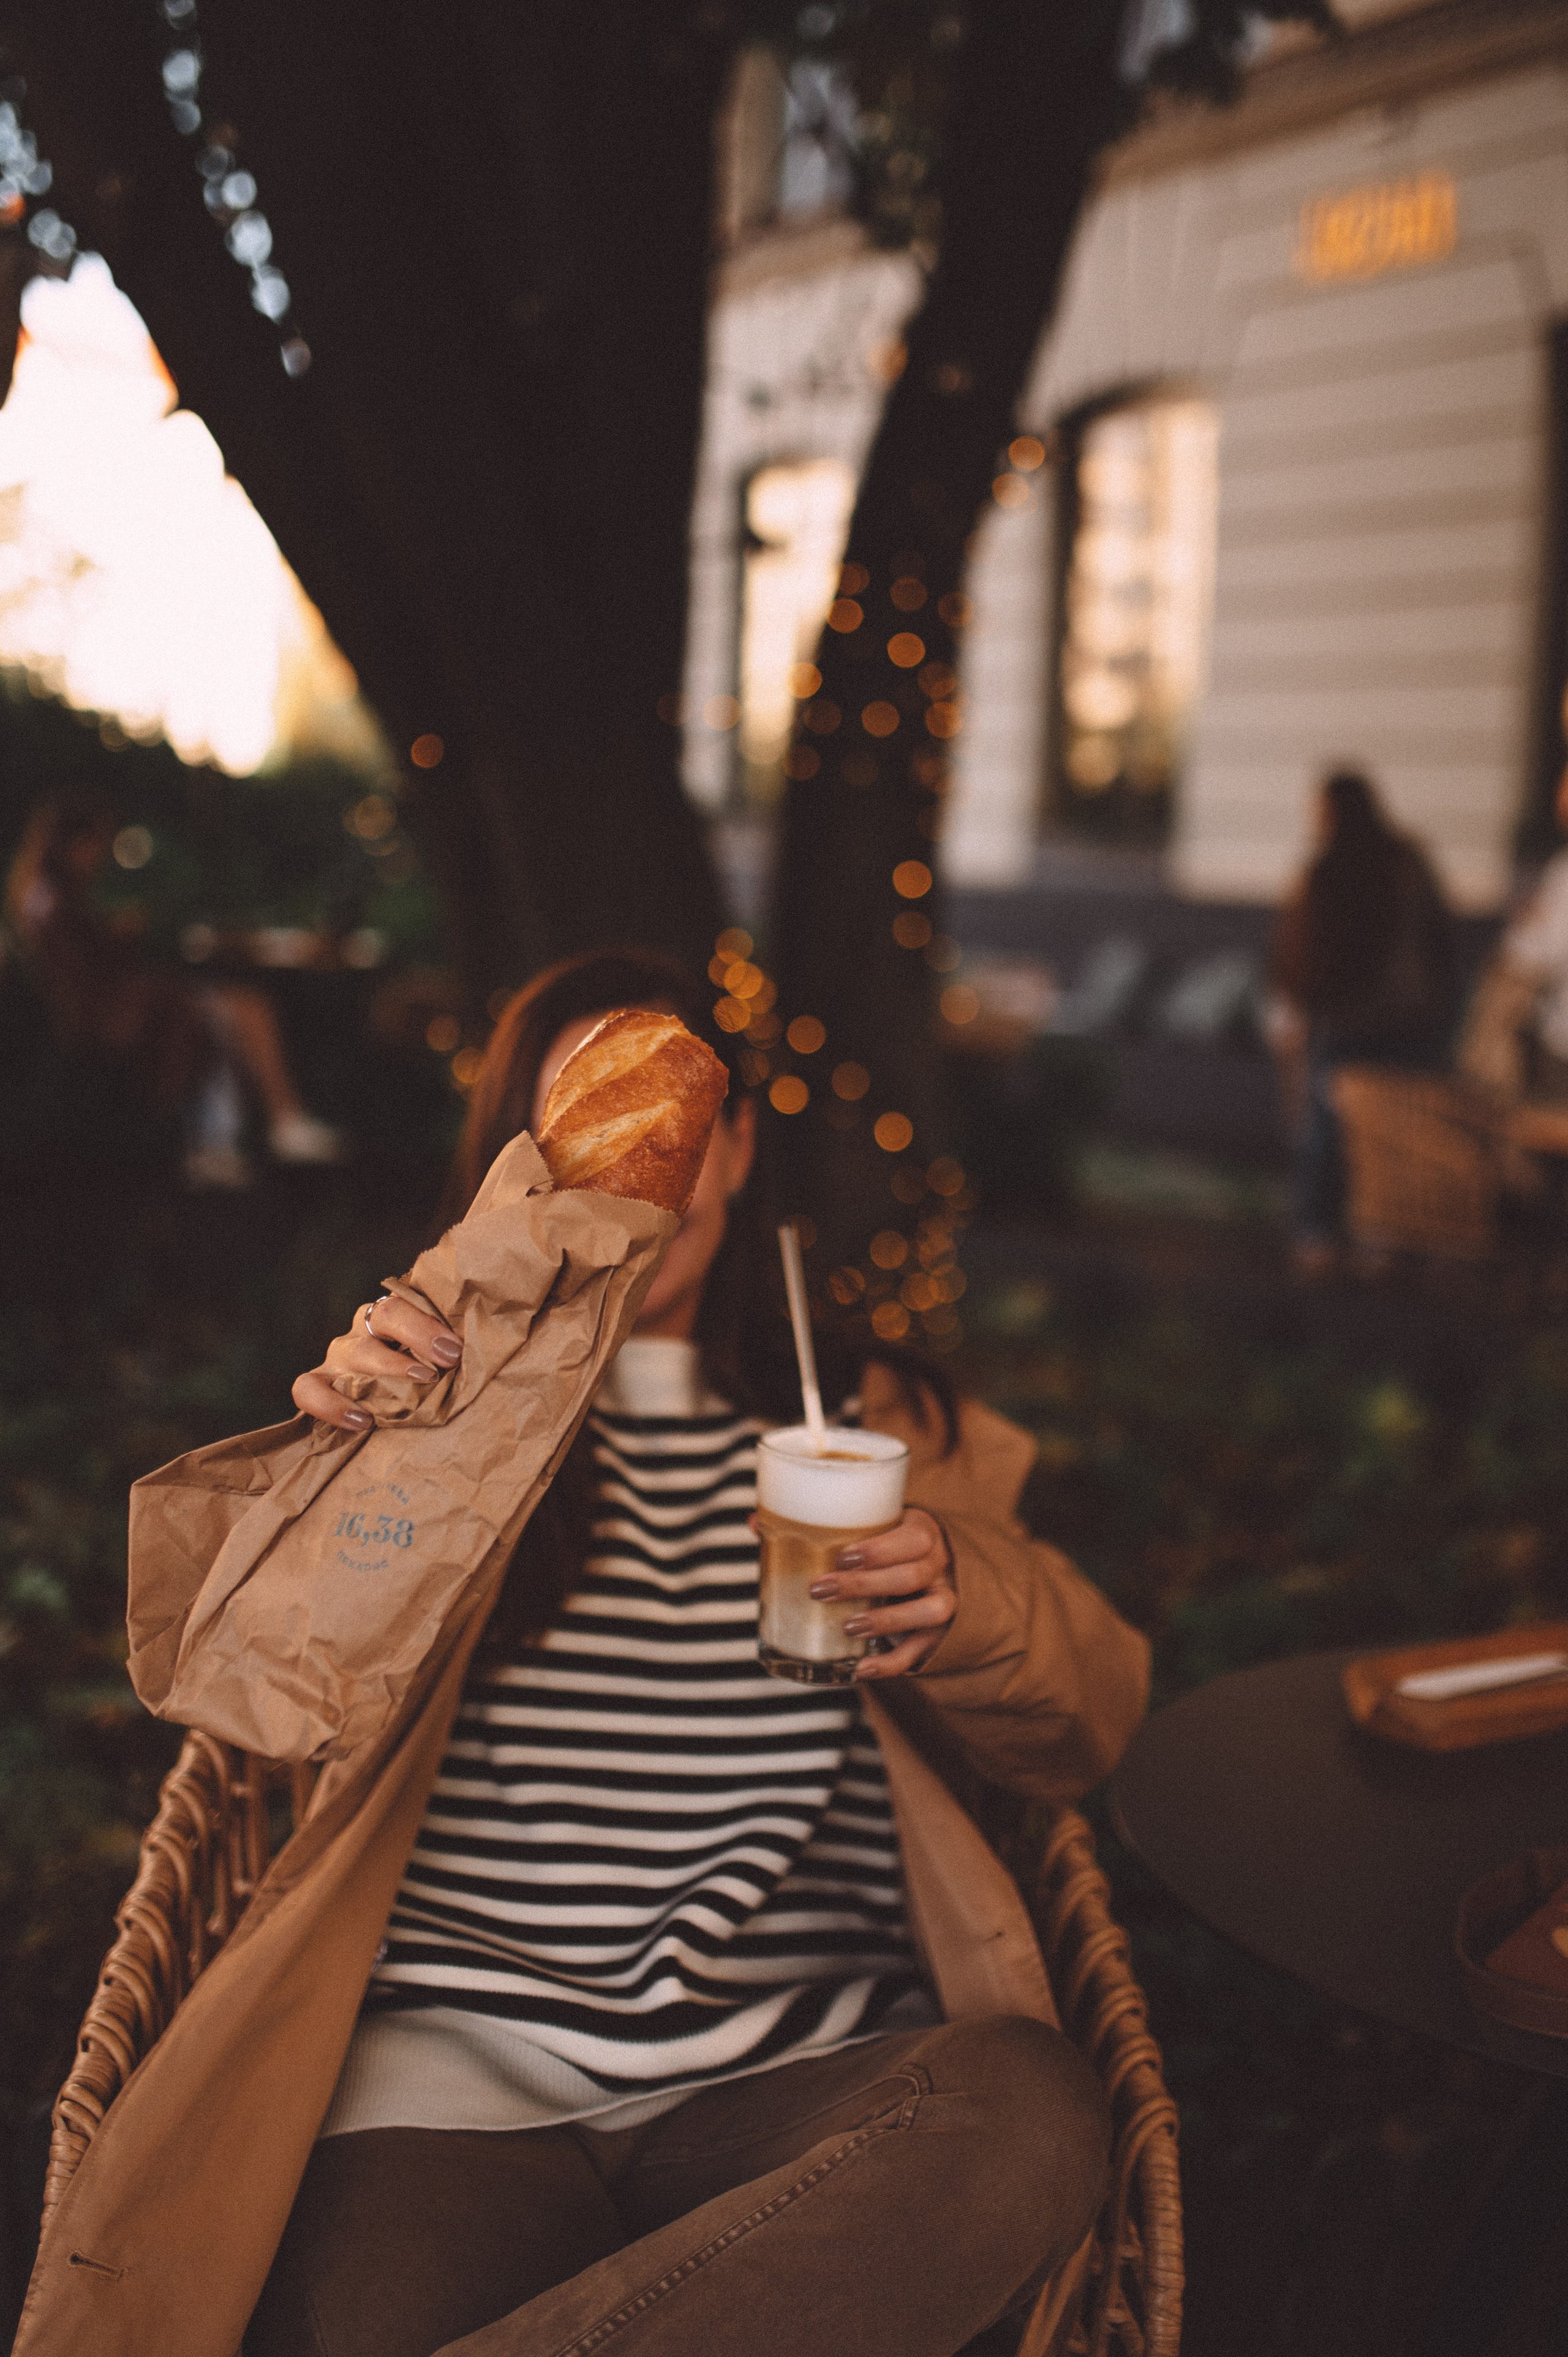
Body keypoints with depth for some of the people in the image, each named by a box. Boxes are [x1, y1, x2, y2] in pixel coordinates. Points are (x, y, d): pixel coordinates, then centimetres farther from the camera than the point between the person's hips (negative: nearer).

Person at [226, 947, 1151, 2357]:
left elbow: (1087, 1729, 11)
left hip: (789, 2080, 4)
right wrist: (347, 1459, -10)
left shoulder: (864, 1420, 19)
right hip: (464, 2065, -3)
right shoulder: (444, 1395, 17)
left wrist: (956, 1600, -10)